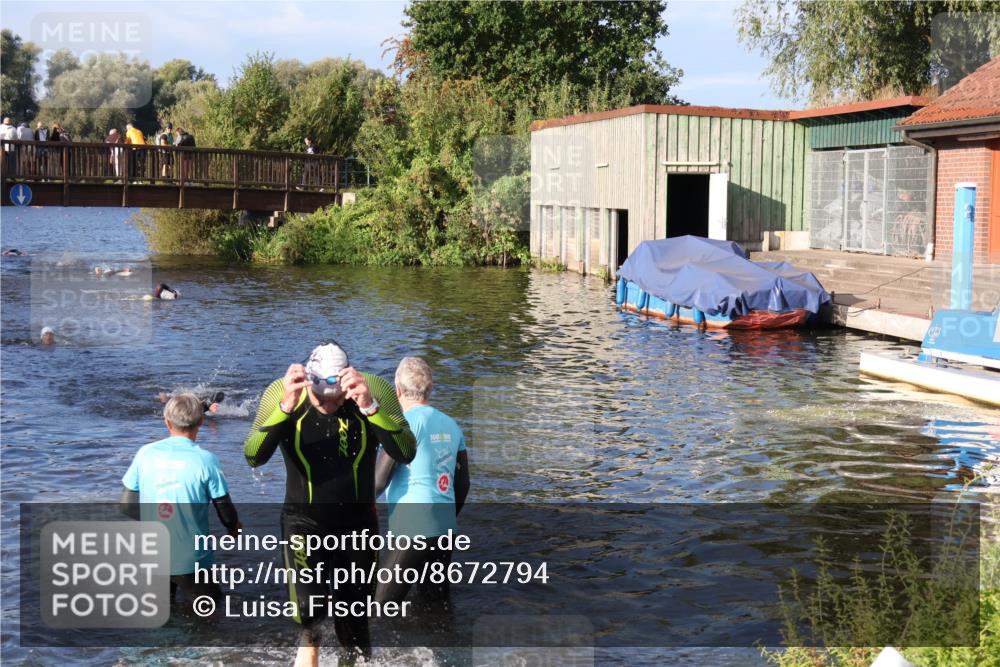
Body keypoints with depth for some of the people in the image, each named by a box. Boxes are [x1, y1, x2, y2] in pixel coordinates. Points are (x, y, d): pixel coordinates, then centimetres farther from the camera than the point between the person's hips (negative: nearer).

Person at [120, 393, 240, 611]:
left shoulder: (145, 454, -4)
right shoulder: (206, 460, -14)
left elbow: (127, 504, 1)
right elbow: (225, 510, -7)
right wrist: (234, 528, 16)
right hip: (190, 559, -4)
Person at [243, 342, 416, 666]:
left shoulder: (373, 393, -15)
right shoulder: (284, 397, -15)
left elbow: (407, 454, -27)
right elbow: (253, 457, -27)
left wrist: (369, 407, -41)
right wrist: (286, 407, -41)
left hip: (357, 523, 1)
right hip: (304, 521, -1)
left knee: (354, 624, 12)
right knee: (310, 604, -22)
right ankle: (309, 639, 9)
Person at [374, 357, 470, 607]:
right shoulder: (451, 425, 11)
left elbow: (378, 480, -15)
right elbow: (463, 483, 15)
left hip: (412, 531, -7)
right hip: (445, 529, 7)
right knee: (438, 604, 18)